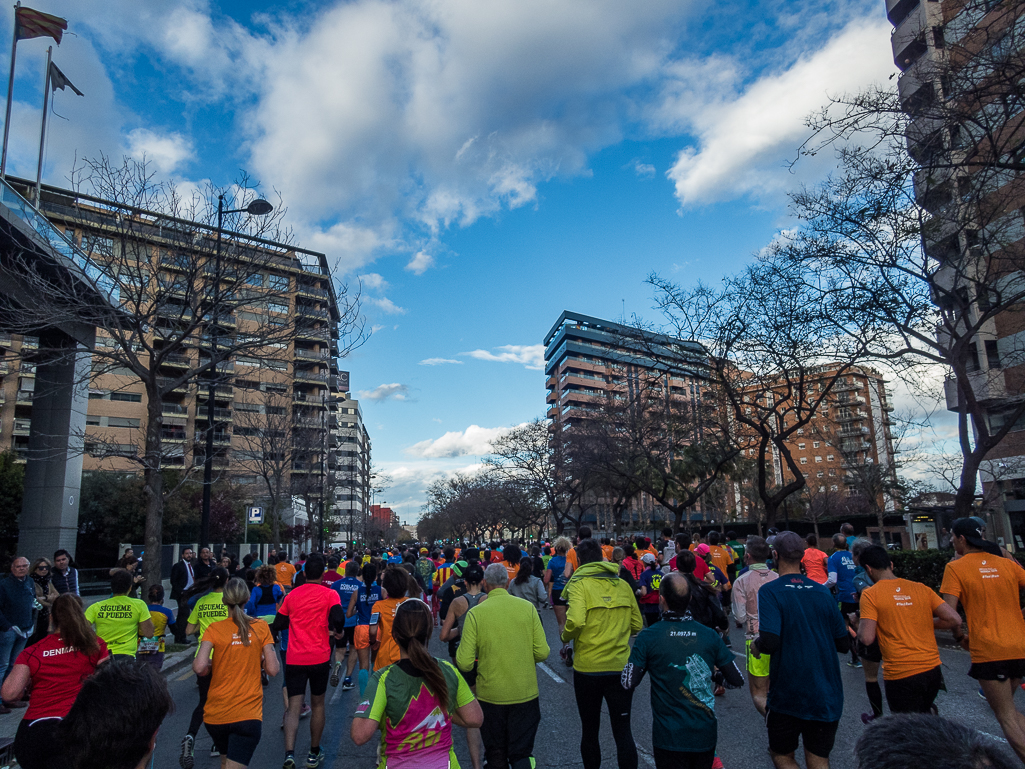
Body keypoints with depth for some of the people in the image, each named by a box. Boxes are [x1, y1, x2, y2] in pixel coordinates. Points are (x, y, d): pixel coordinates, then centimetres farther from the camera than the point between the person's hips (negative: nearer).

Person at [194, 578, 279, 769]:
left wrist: (212, 667, 5)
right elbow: (272, 669, -6)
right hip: (248, 715, -2)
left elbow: (199, 667, -17)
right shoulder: (260, 627, -4)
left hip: (216, 714, 3)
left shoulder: (214, 629, -5)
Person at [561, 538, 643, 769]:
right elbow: (637, 626, 8)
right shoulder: (623, 585, 3)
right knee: (623, 731, 10)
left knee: (590, 731, 16)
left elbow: (576, 621, -24)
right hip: (621, 667, 3)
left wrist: (565, 637, -5)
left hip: (587, 669, -2)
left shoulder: (579, 584, -9)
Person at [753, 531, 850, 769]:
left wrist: (756, 645, -3)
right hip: (828, 696, 4)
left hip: (788, 696, -4)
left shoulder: (769, 591, -14)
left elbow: (770, 642, -25)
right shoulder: (822, 592, 2)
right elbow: (844, 644, 7)